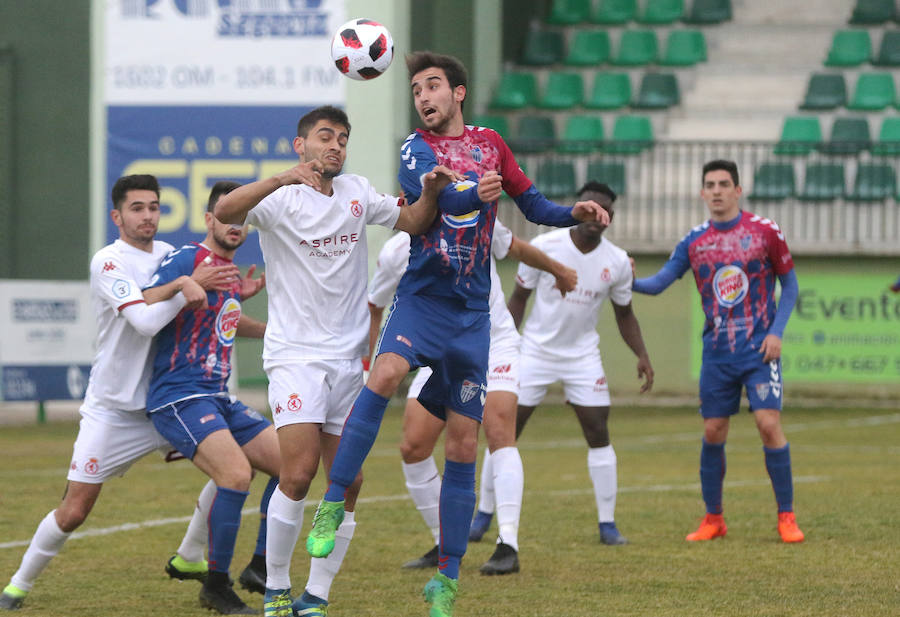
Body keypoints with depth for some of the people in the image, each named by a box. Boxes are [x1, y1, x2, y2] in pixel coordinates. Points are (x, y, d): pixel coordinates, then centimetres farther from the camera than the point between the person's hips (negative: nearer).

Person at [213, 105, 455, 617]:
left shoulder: (357, 192, 11)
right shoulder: (280, 199, -7)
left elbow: (411, 221, 14)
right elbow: (225, 212, -24)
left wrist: (431, 192, -8)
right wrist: (282, 179, -38)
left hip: (350, 358, 6)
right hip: (295, 356, -5)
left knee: (348, 482, 1)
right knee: (300, 472, -17)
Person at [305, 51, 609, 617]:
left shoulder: (489, 143, 13)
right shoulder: (417, 146, 3)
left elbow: (533, 204, 20)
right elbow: (426, 190, -18)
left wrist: (574, 213, 2)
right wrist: (474, 190, -31)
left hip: (472, 312, 3)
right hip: (422, 297, -3)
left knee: (463, 445, 2)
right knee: (385, 374, -33)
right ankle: (334, 505, -27)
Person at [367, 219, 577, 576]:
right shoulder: (396, 254, -10)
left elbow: (515, 248, 12)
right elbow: (373, 307, 6)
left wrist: (557, 271, 29)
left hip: (494, 348, -2)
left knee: (499, 432, -23)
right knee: (413, 449, -8)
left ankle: (508, 546, -25)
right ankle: (444, 547, 11)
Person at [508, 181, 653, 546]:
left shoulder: (617, 262, -6)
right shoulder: (544, 247, -12)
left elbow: (624, 314, 8)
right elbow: (519, 297, -2)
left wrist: (642, 355, -4)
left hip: (583, 356, 1)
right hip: (535, 350, -1)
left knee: (598, 434, -7)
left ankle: (607, 524, 1)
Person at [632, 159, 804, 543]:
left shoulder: (764, 232, -2)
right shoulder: (694, 241, 5)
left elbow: (789, 284, 5)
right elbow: (658, 283, 1)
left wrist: (776, 331, -7)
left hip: (759, 349, -3)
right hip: (717, 353, 3)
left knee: (769, 424, -13)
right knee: (713, 433, 3)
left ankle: (786, 516, -2)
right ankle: (713, 519, 16)